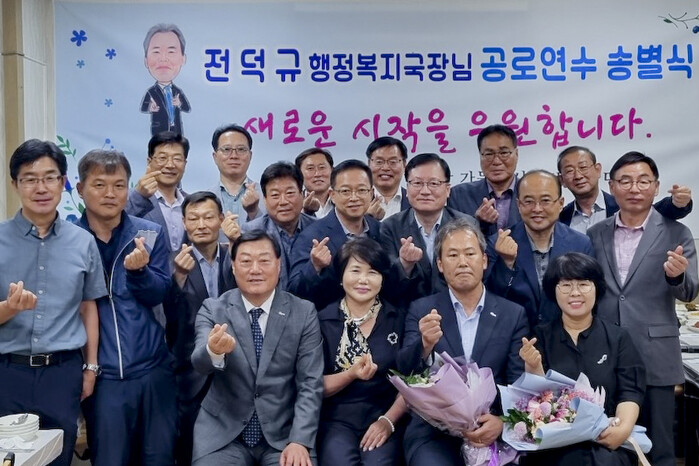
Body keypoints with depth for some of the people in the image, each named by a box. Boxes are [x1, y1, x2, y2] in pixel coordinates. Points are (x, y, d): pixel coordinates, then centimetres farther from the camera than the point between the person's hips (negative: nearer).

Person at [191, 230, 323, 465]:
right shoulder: (212, 310, 0)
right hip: (223, 432, 1)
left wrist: (299, 441, -14)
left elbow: (310, 383, -3)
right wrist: (214, 351, -38)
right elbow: (200, 363, -16)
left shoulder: (304, 313, -1)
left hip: (283, 434, 0)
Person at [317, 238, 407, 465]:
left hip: (383, 417, 1)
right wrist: (351, 374, -16)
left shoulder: (398, 319, 3)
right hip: (336, 420, 0)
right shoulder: (323, 321, 1)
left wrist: (388, 421, -11)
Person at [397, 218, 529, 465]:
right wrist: (424, 346, -26)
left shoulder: (513, 314, 6)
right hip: (433, 432, -1)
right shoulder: (421, 311, 4)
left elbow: (520, 383, 2)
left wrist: (503, 422, -17)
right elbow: (404, 372, -5)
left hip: (493, 432, 1)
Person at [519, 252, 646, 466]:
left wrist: (624, 427, -19)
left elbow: (630, 392, 2)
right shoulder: (540, 337, 8)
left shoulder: (618, 337, 10)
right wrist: (533, 367, -18)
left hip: (606, 442, 1)